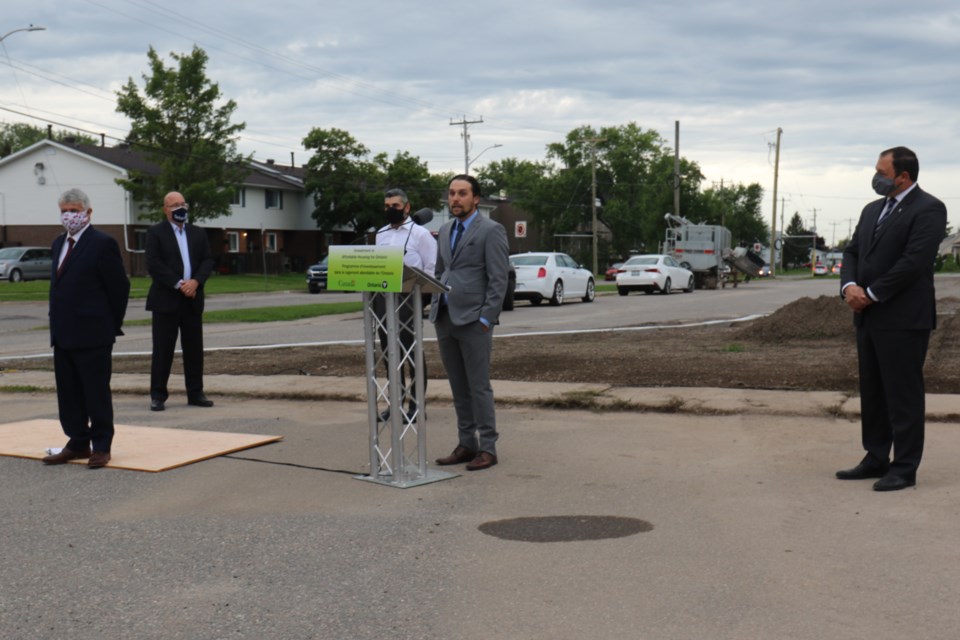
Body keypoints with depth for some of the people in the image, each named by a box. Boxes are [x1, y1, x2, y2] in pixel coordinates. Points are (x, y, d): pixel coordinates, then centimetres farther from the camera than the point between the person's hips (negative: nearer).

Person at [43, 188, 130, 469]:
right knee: (68, 393, 12)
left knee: (97, 393, 1)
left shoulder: (103, 244, -10)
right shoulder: (59, 243, 15)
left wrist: (112, 326, -3)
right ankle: (78, 444, 22)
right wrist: (58, 325, 14)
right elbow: (59, 285, 19)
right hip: (62, 334, 8)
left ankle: (101, 447, 10)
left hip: (92, 335, -8)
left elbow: (119, 287, -9)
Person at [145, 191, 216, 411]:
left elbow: (208, 261, 8)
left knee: (194, 348, 6)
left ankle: (195, 393, 14)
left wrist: (196, 281, -10)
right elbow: (153, 264, -10)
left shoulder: (198, 234, 15)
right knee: (163, 349, -2)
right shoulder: (155, 233, 0)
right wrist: (178, 284, -15)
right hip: (166, 300, -4)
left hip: (192, 299, 4)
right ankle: (158, 395, 4)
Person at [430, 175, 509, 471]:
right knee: (459, 388, 10)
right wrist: (436, 311, 14)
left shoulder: (491, 231, -5)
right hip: (445, 319, 7)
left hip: (473, 320, -7)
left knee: (479, 387, -4)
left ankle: (487, 448, 3)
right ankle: (467, 444, 17)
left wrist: (486, 319, -15)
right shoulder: (445, 231, 17)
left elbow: (498, 279, -10)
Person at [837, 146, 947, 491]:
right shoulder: (872, 210, 16)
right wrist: (849, 286, -6)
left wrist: (871, 294, -15)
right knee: (872, 392, 13)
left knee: (903, 395, -2)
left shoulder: (928, 209, -9)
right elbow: (852, 252, 14)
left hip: (903, 319, -8)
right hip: (869, 317, 8)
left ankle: (904, 468, 5)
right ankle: (876, 459, 23)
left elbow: (913, 262, -19)